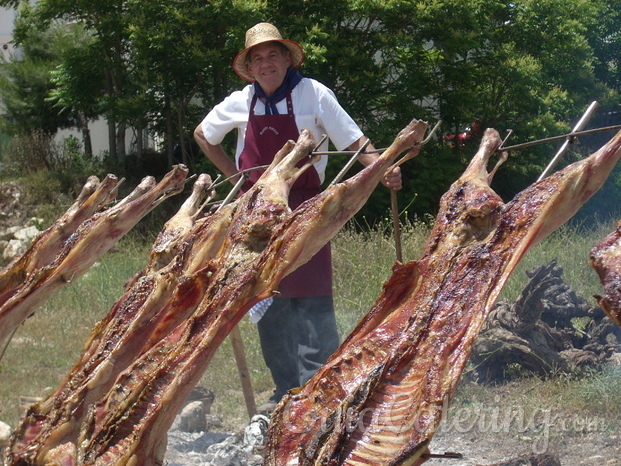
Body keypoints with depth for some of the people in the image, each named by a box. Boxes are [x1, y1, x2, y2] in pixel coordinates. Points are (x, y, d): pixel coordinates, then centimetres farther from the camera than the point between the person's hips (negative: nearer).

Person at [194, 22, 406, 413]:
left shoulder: (313, 94, -2)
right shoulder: (240, 103, 8)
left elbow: (353, 140, -7)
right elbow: (203, 135, 25)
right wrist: (233, 175, 12)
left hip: (303, 208, -4)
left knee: (311, 301, -11)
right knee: (267, 303, 5)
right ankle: (286, 391, 13)